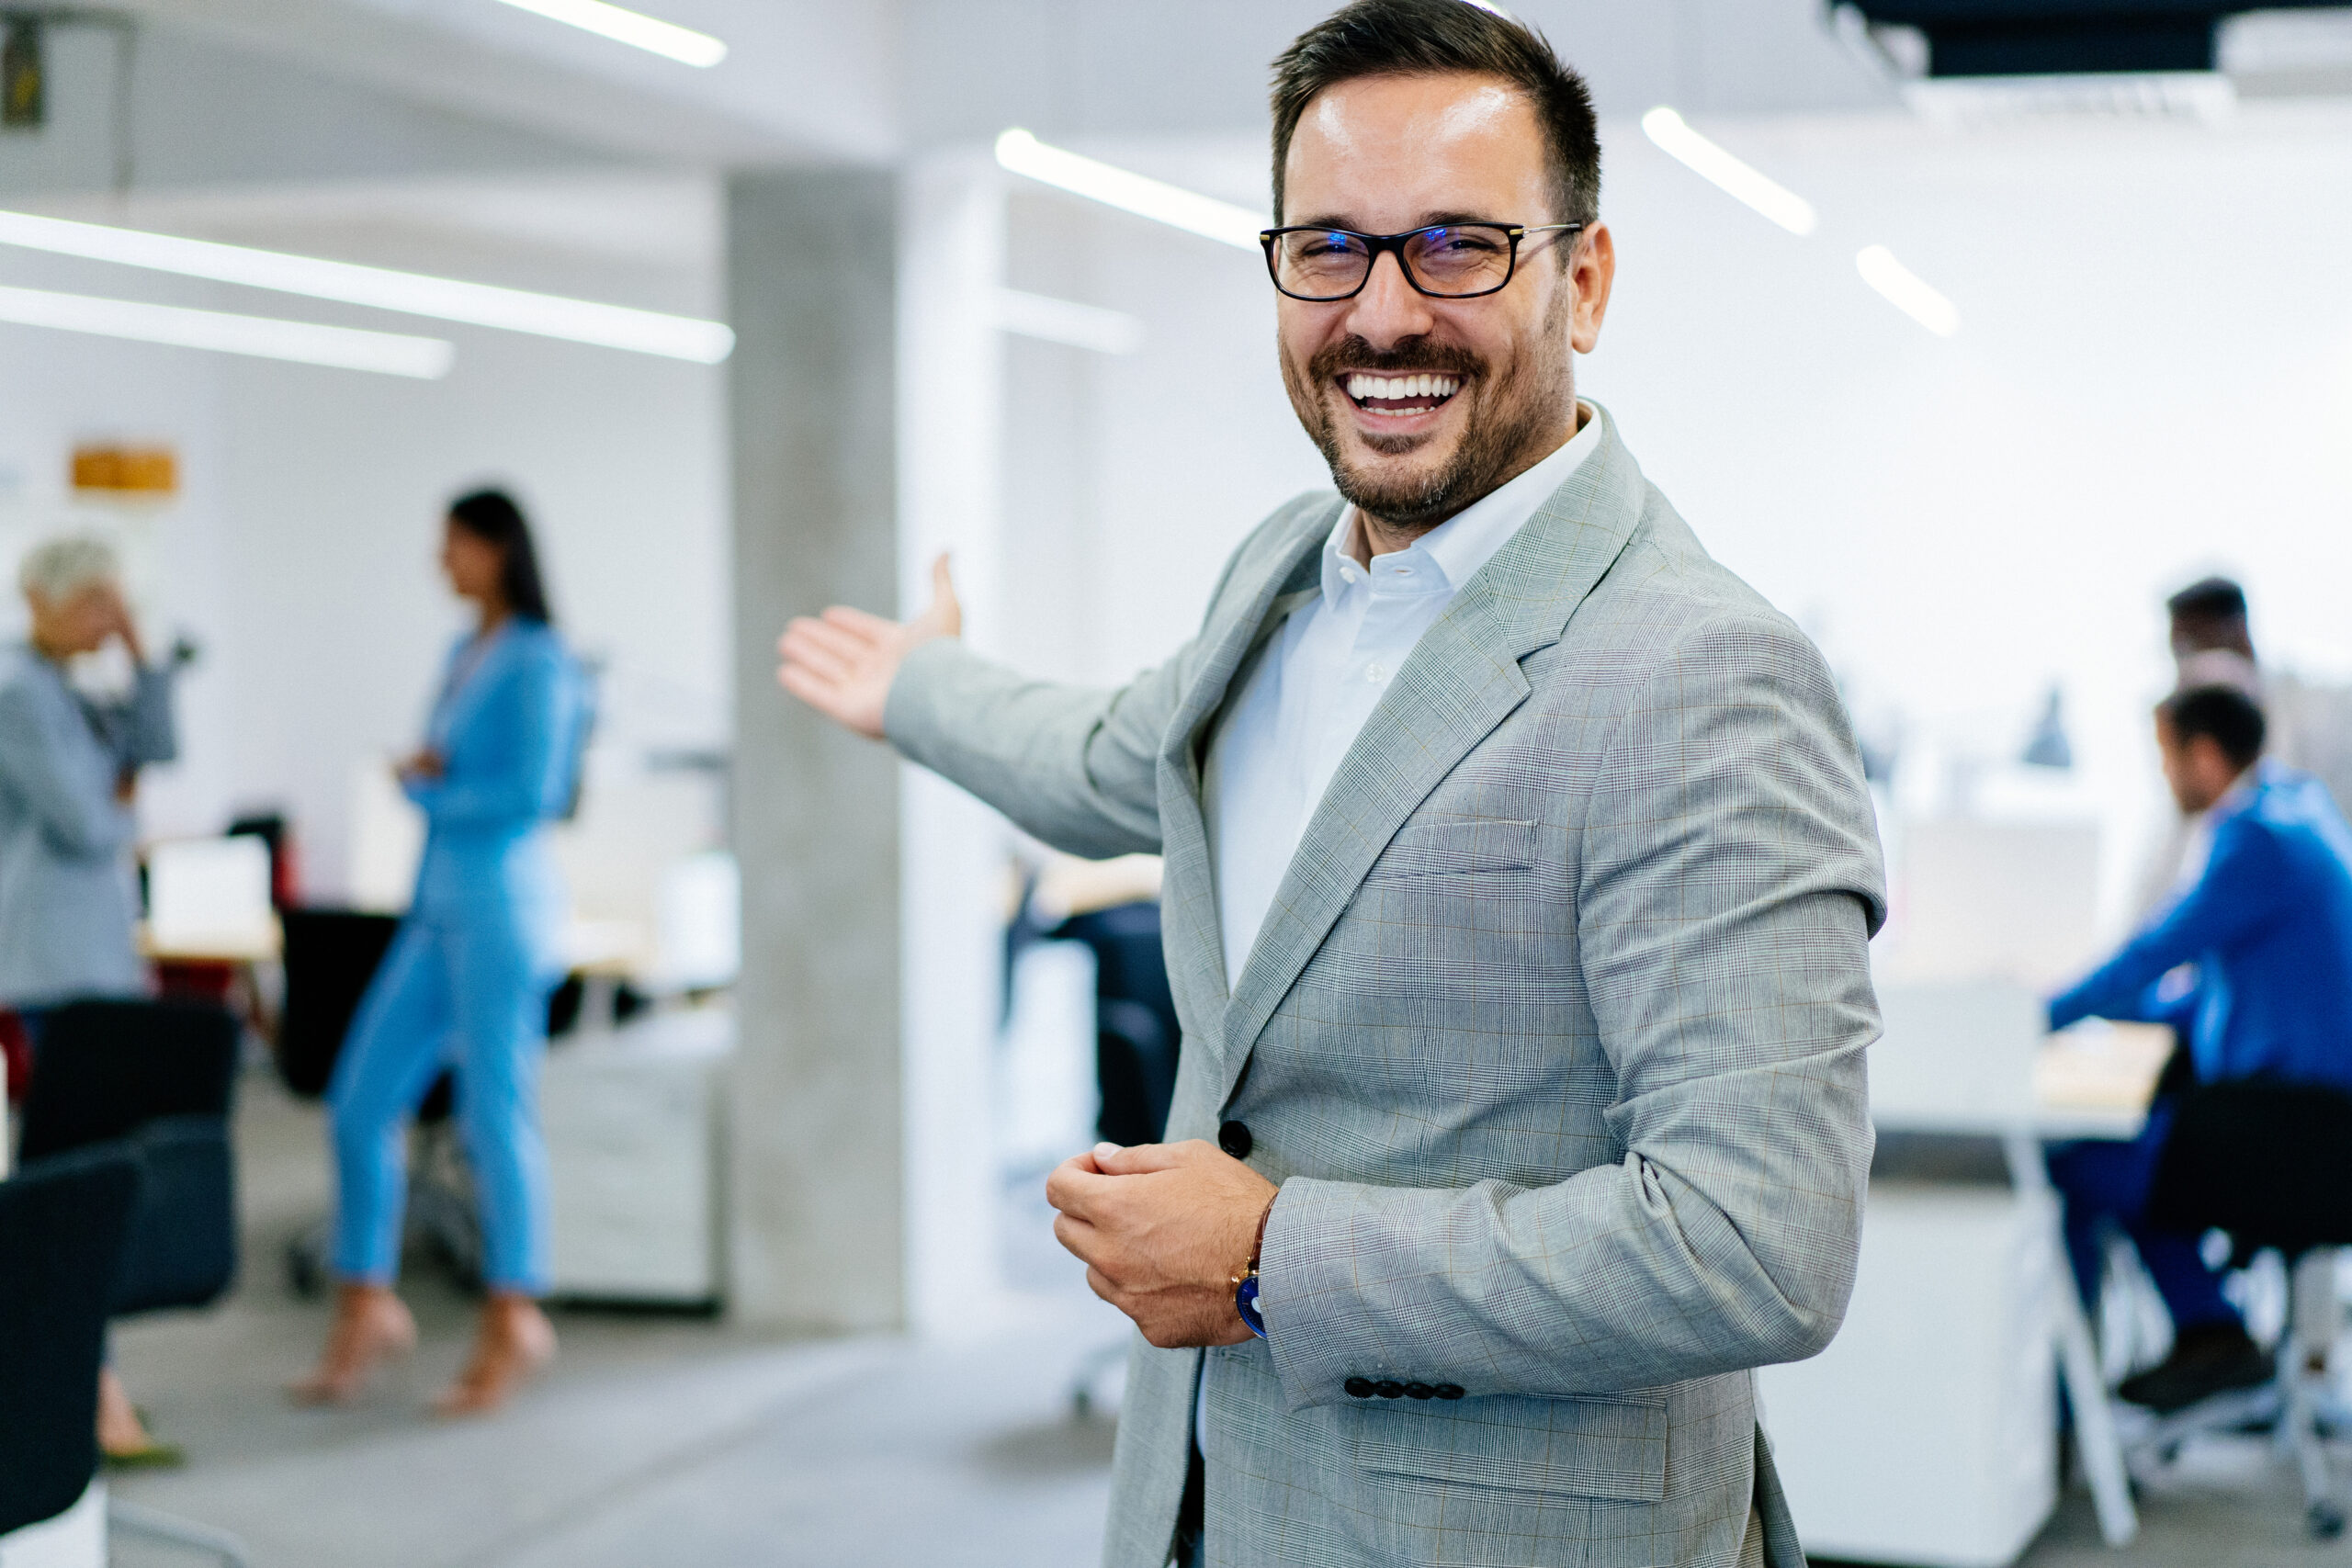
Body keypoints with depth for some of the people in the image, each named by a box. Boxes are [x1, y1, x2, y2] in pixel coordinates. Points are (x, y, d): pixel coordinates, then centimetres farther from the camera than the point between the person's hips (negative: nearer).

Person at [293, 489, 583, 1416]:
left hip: (501, 903, -8)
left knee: (495, 1113, -2)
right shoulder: (465, 655, 16)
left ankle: (514, 1321, 10)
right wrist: (421, 775, -4)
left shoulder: (538, 662, -9)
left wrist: (431, 790, -4)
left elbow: (532, 790, -17)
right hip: (439, 908, 8)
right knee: (362, 1100, 5)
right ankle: (367, 1305, 15)